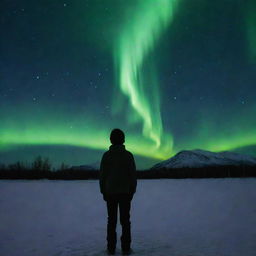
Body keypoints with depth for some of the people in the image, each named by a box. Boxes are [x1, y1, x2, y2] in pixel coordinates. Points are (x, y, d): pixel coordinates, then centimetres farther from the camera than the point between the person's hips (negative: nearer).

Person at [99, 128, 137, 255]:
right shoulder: (128, 155, -6)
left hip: (110, 192, 1)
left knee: (112, 220, 8)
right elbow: (133, 175, -5)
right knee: (125, 220, 6)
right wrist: (132, 191, 5)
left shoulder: (106, 155, -4)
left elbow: (102, 175, -3)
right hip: (125, 192, -1)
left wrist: (103, 192, 6)